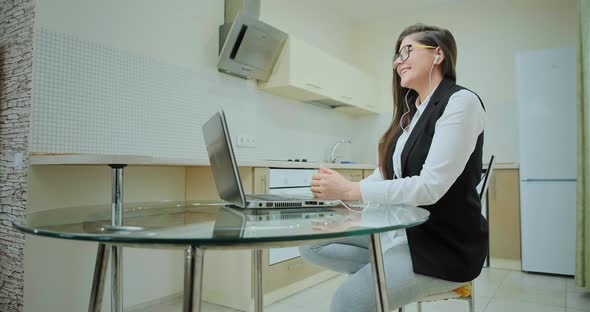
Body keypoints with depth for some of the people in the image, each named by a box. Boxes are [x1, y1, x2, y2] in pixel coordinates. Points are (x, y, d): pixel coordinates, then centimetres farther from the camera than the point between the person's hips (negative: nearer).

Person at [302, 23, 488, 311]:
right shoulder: (410, 113, 11)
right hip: (401, 230, 8)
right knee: (311, 242, -2)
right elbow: (386, 176, 9)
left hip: (445, 244, -8)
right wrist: (336, 190, -8)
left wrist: (350, 190, -23)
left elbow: (431, 186, -22)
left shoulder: (461, 101, -12)